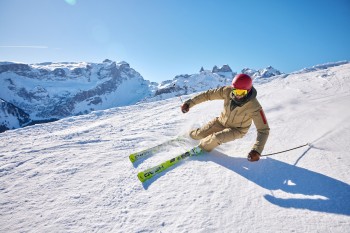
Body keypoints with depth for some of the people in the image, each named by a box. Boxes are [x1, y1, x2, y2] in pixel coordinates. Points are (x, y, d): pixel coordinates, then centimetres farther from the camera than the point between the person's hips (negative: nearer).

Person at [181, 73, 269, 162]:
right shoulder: (228, 91, -26)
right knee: (199, 134, 3)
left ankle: (200, 150, -1)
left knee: (217, 138, -29)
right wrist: (190, 102, -19)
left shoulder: (254, 107, -34)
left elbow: (263, 130, -31)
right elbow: (208, 94, -17)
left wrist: (257, 150, -45)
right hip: (222, 121, 4)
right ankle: (193, 134, 40)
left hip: (237, 130, -3)